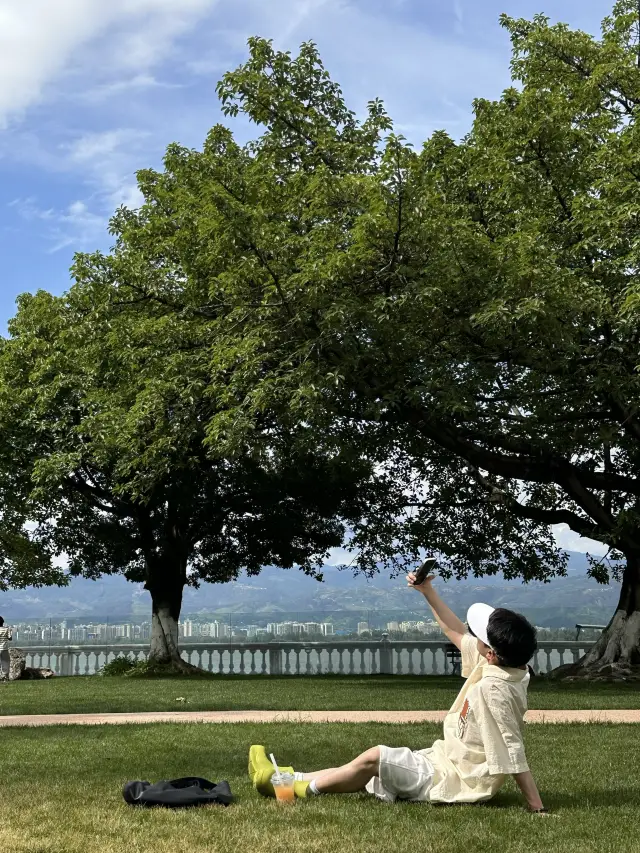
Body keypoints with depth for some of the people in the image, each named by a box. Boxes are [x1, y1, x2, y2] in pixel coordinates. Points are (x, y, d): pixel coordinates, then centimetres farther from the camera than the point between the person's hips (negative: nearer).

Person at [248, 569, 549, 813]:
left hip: (457, 779, -9)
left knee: (375, 758, -10)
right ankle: (290, 778, 17)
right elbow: (458, 634, 10)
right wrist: (428, 592, 8)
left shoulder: (492, 688, -31)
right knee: (372, 771, 11)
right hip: (452, 762, 9)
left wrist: (537, 809, -28)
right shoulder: (500, 662, -4)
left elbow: (513, 755, -30)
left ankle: (301, 789, 9)